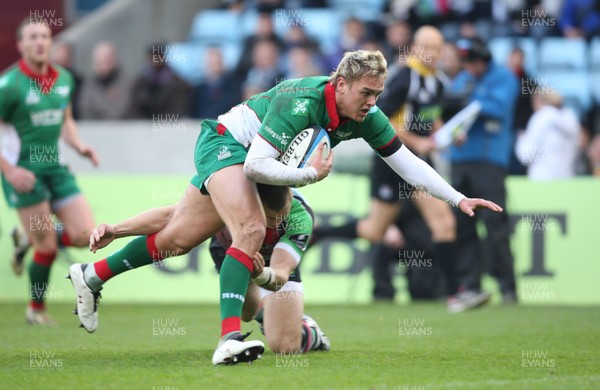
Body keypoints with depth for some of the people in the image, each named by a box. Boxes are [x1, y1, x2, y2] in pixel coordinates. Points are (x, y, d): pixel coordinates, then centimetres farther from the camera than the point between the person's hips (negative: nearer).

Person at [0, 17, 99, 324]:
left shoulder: (64, 79, 5)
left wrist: (79, 146, 3)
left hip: (54, 166, 6)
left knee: (84, 234, -5)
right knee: (47, 246, -6)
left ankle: (28, 240, 24)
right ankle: (36, 308, 18)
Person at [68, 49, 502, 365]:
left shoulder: (365, 116, -11)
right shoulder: (300, 103, -33)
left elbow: (406, 161, -2)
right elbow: (256, 165, -33)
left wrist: (459, 198, -5)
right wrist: (311, 174, -31)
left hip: (241, 156, 8)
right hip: (225, 142, -8)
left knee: (176, 239, 13)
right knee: (251, 230, -29)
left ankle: (92, 275, 30)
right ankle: (229, 338, -38)